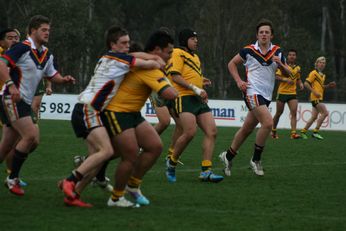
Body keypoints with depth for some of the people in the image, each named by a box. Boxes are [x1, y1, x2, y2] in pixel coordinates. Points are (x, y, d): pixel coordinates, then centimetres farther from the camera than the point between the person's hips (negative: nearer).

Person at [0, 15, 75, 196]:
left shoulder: (47, 55, 12)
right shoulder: (23, 48, -14)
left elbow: (52, 75, 22)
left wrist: (64, 79, 1)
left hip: (25, 103, 9)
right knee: (31, 136, -18)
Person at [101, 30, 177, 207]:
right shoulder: (150, 70, -24)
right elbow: (171, 94, -31)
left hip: (132, 113, 10)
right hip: (116, 113, -10)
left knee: (155, 147, 5)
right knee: (131, 157, -9)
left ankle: (133, 185, 21)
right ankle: (116, 198, 11)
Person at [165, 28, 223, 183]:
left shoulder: (195, 57, 26)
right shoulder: (178, 53, -2)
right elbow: (175, 76, -13)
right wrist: (195, 89, -17)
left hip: (198, 100, 9)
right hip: (184, 98, -9)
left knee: (212, 132, -5)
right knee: (190, 132, -23)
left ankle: (206, 171, -5)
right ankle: (171, 162, 0)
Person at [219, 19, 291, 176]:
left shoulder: (277, 52, 7)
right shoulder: (248, 51, -3)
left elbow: (287, 74, 9)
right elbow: (232, 64, 10)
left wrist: (280, 64, -11)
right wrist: (239, 81, -3)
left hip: (266, 96, 5)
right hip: (252, 92, -5)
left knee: (247, 129, 12)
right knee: (268, 123, -22)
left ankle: (228, 156, 29)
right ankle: (256, 160, -9)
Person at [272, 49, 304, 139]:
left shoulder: (297, 68, 12)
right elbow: (277, 77, -9)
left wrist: (300, 84, 3)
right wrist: (285, 79, -24)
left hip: (292, 93, 3)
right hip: (282, 92, -3)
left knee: (294, 113, -12)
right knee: (279, 113, 6)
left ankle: (293, 133, -17)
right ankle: (273, 131, 26)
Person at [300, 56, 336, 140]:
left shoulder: (323, 75, 19)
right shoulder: (314, 73, -8)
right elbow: (306, 84, -13)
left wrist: (328, 86, 10)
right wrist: (314, 92, -19)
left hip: (319, 98, 9)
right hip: (315, 98, -9)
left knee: (314, 117, 9)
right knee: (325, 113, -15)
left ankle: (303, 131, 17)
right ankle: (315, 131, -10)